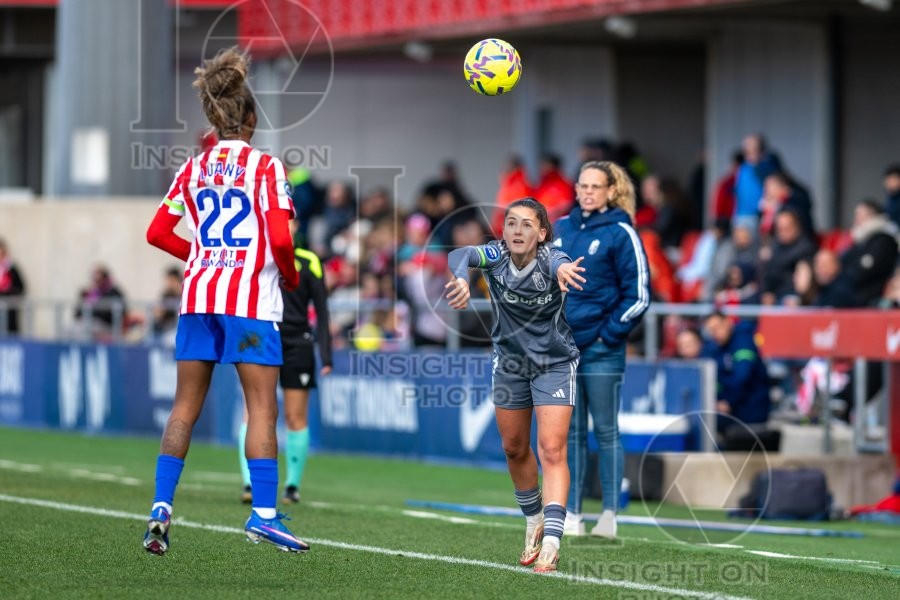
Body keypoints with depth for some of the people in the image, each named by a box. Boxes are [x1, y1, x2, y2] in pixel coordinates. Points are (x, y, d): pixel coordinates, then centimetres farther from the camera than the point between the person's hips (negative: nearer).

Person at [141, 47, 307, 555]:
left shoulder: (194, 169, 8)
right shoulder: (266, 167, -6)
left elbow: (158, 232, 9)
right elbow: (280, 237, -14)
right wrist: (292, 275, 5)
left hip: (199, 292, 5)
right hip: (251, 300, -5)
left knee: (185, 406, 10)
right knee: (262, 408, -3)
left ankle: (162, 507, 4)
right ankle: (264, 513, -10)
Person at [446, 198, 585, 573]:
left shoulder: (550, 260, -24)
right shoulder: (497, 256, -18)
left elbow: (561, 263, -49)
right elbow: (461, 254, -38)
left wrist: (565, 269, -75)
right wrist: (460, 277, -62)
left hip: (555, 363, -4)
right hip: (510, 362, 4)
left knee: (552, 450, -13)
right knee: (514, 448, 14)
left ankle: (550, 542, -20)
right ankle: (533, 521, 36)